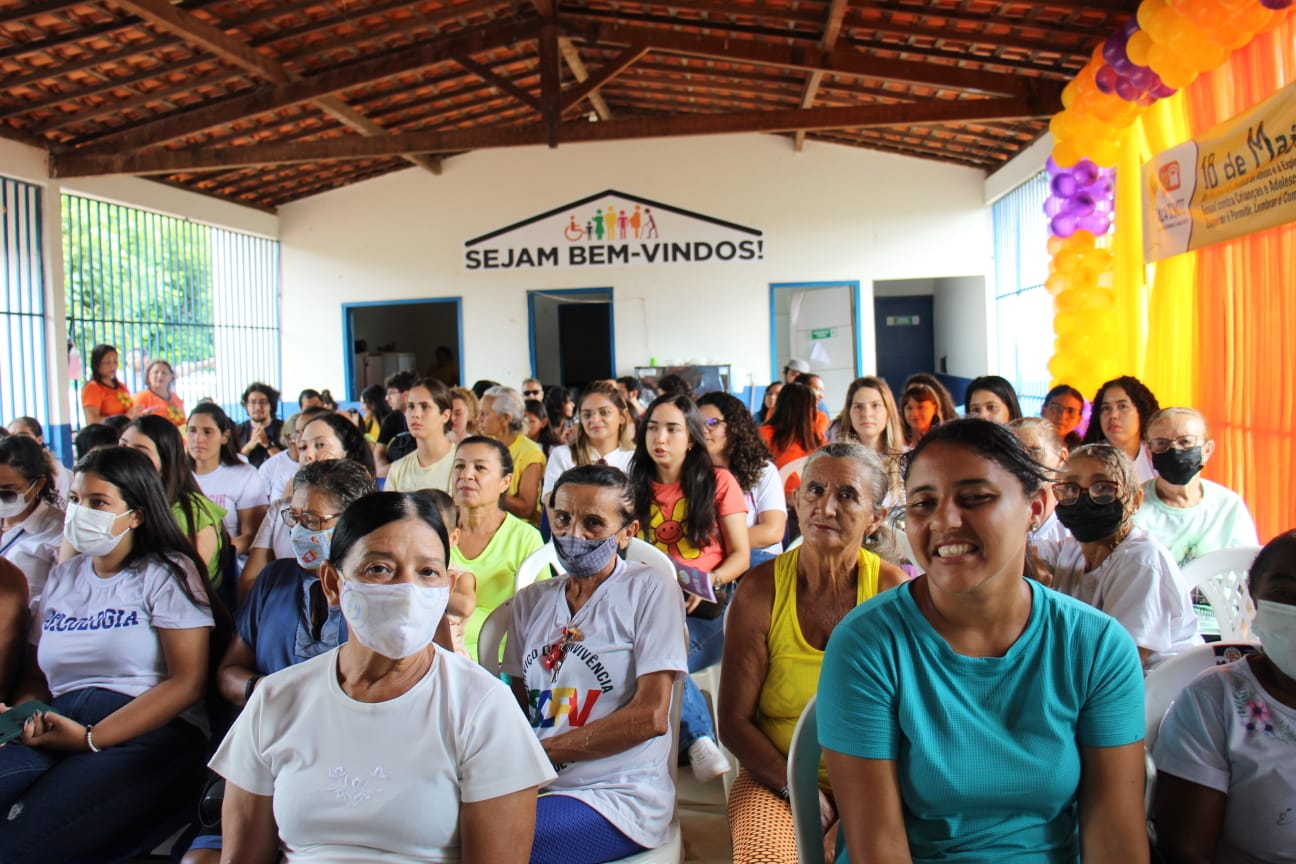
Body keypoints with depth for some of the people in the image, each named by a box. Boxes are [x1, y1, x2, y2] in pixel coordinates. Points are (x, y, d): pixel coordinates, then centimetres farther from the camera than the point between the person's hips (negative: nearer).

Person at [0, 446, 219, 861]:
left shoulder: (167, 573, 1)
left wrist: (91, 739, -12)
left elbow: (187, 682, -7)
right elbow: (38, 672, 20)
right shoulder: (62, 578, 21)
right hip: (58, 728, 6)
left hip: (150, 734, -6)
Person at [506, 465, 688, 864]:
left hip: (619, 798, -5)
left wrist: (543, 749, -9)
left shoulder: (650, 589, -3)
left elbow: (651, 716, -10)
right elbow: (519, 705, 10)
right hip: (536, 785, 5)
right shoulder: (531, 600, 14)